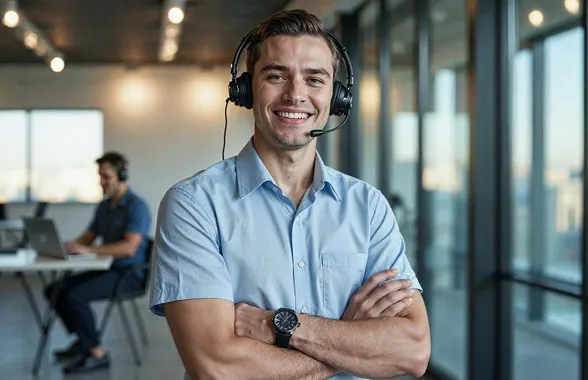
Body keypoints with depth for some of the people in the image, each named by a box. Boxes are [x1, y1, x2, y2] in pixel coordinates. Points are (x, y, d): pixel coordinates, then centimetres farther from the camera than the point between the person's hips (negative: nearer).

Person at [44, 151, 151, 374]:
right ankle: (83, 340, 10)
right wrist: (68, 246, -3)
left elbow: (129, 247, -26)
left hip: (128, 274, -9)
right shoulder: (104, 206, 13)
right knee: (55, 290, -1)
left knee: (74, 295, -26)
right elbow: (88, 237, 20)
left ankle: (97, 353, -14)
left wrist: (88, 250, -30)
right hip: (106, 269, 9)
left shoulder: (136, 206, -15)